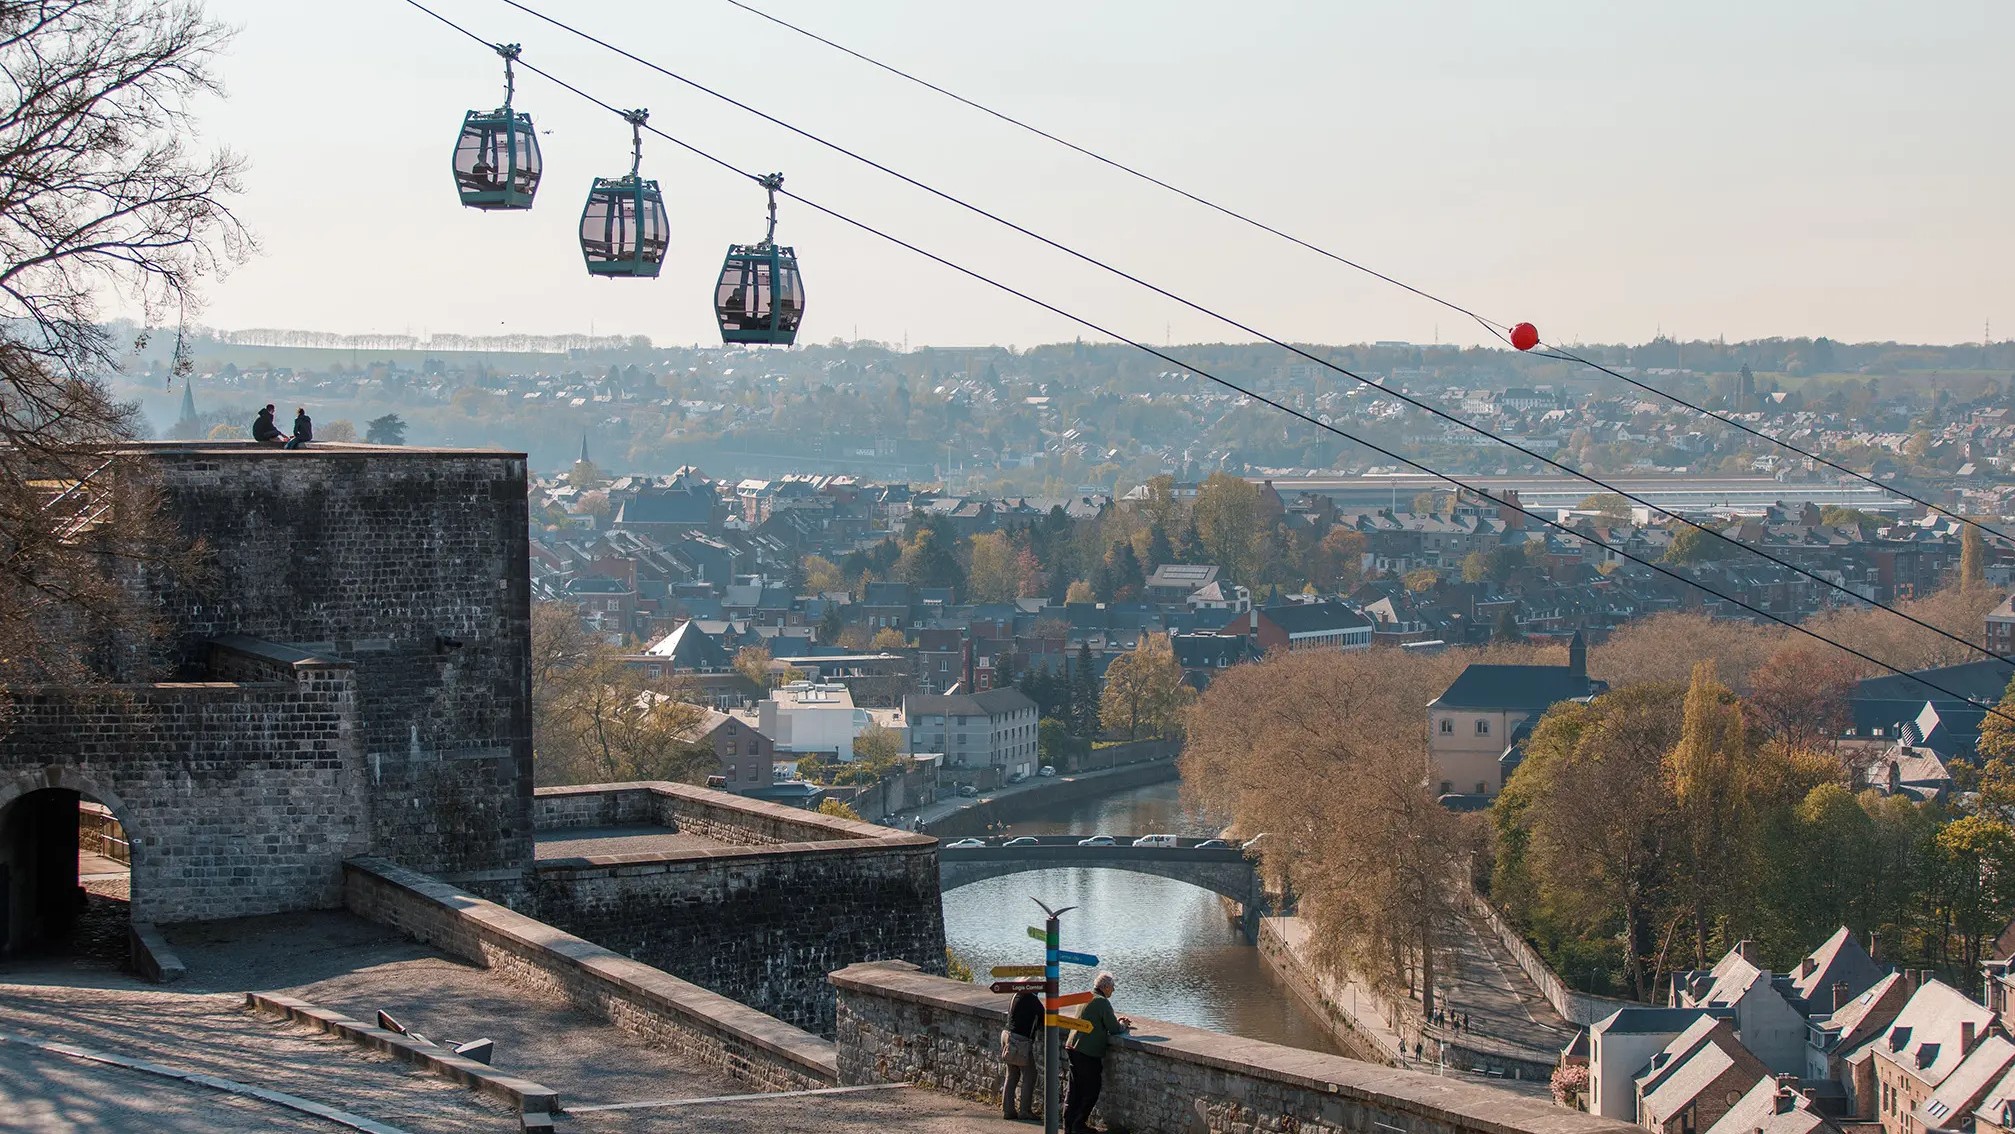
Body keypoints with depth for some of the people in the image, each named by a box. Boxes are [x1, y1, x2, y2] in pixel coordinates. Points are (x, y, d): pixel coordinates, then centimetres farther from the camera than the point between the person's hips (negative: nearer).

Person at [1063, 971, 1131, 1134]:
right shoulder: (1102, 1002, -14)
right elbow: (1114, 1029, -12)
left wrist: (1117, 1019, 21)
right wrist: (1124, 1026, 10)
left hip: (1073, 1048, 9)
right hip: (1089, 1052, -9)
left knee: (1075, 1090, 13)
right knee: (1091, 1090, 3)